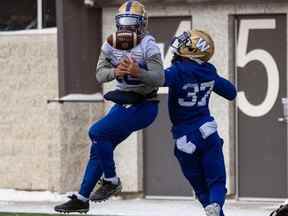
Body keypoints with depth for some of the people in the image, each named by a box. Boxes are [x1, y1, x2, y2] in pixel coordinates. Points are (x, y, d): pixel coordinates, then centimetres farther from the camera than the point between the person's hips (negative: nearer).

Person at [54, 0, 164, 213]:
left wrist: (138, 72, -40)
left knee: (98, 132, -19)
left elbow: (159, 78, -22)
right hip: (123, 104, 7)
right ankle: (82, 199, 15)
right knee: (99, 149, 7)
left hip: (143, 106, -7)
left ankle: (111, 181, -4)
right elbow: (100, 74, -1)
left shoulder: (148, 46, -15)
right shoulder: (111, 45, 3)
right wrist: (114, 72, -22)